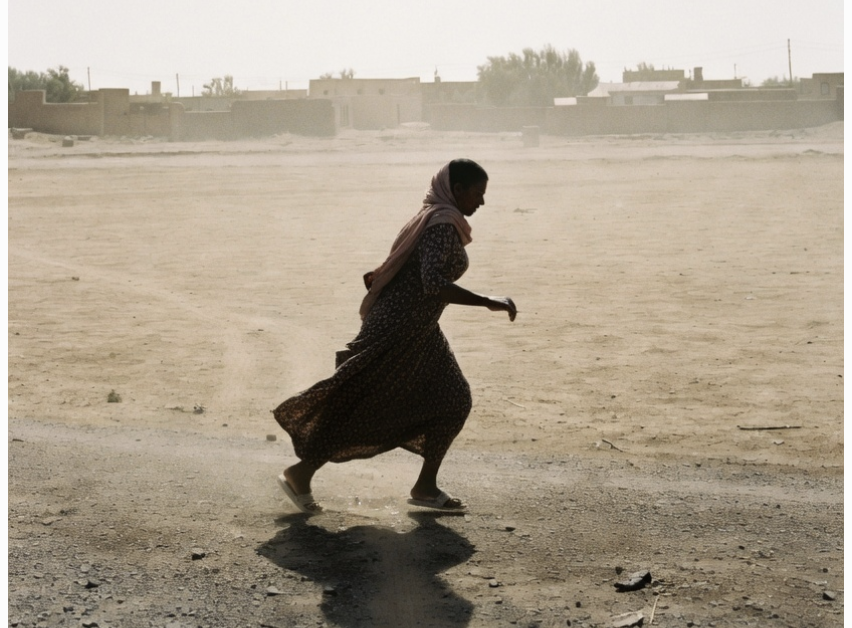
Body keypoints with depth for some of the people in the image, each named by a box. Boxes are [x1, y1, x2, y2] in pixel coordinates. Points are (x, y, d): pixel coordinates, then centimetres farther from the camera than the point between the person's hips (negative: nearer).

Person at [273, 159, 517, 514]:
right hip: (398, 328, -10)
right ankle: (300, 474, 11)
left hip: (419, 330, 10)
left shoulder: (434, 218, 12)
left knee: (453, 399, 8)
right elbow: (433, 283, -31)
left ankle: (426, 487, 13)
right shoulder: (443, 224, -20)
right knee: (364, 408, -2)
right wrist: (488, 302, -30)